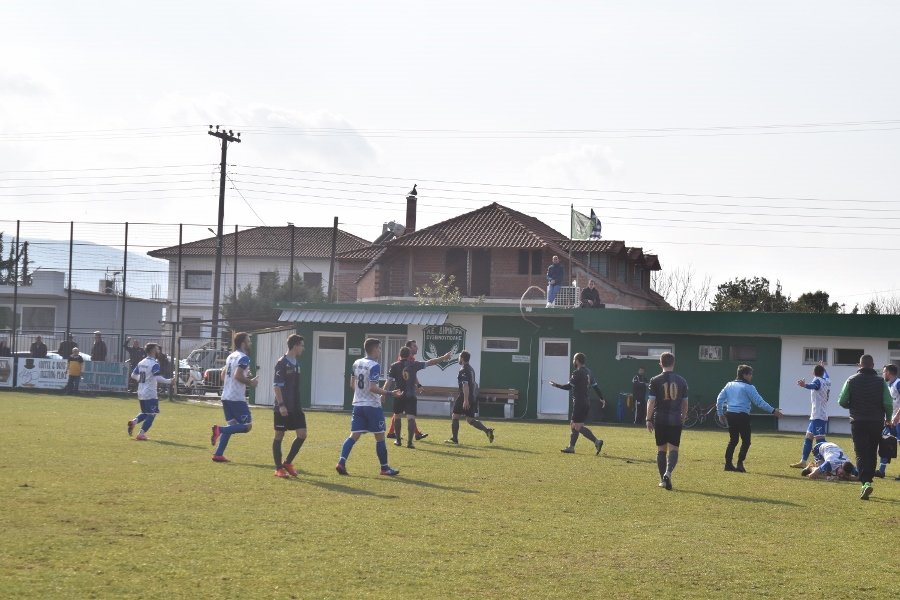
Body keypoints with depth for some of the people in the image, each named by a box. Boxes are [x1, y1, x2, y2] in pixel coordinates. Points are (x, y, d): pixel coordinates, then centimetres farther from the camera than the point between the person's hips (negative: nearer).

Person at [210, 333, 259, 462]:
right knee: (247, 426, -3)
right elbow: (238, 375, -23)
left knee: (231, 425, 15)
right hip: (237, 398, -9)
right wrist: (250, 382, -8)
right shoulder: (244, 357, -11)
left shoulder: (231, 356, 16)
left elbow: (224, 375, 21)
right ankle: (219, 429, -18)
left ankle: (218, 455, 8)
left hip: (226, 397, 9)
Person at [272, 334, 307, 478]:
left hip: (295, 407, 8)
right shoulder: (282, 363, -11)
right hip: (283, 408, -8)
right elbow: (277, 385, -15)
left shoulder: (296, 363, 13)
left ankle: (287, 463, 12)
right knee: (279, 436, 1)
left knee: (302, 435, 0)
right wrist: (281, 405, -21)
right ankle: (279, 468, 8)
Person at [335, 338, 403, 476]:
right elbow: (373, 387, -21)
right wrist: (389, 393, -17)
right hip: (372, 406, -7)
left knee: (354, 435, 3)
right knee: (380, 437, 5)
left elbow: (352, 384, 16)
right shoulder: (374, 366, -15)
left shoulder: (356, 363, 9)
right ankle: (384, 468, 12)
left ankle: (341, 462, -14)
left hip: (358, 404, 7)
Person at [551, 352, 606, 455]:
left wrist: (556, 385, -1)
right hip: (586, 403, 9)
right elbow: (595, 385, 16)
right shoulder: (588, 372, 13)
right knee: (574, 425, 16)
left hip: (579, 403, -9)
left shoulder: (577, 373, -14)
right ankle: (571, 447, 19)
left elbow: (569, 386, -13)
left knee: (578, 426, -10)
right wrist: (601, 398, 23)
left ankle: (596, 441, -21)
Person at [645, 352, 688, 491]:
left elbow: (651, 401, -6)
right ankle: (668, 473, -24)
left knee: (661, 449, 9)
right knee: (673, 449, 0)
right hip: (676, 420, 1)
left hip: (660, 419, -1)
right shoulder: (681, 381, 5)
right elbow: (685, 403, 9)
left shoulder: (656, 380, -3)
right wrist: (683, 418, 20)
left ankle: (663, 479, 12)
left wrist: (648, 419, 0)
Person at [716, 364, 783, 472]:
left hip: (730, 415, 7)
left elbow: (720, 399, 13)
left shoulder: (729, 385, 13)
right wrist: (773, 411, -5)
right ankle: (740, 464, -9)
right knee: (746, 441, 1)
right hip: (742, 415, -7)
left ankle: (728, 464, 12)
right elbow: (759, 402, -9)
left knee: (733, 440, 15)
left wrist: (720, 413, 25)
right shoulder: (748, 387, -6)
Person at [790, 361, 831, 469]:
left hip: (818, 416, -10)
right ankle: (803, 462, 24)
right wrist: (823, 367, 60)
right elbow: (826, 375, 41)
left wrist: (805, 385, -58)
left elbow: (814, 385, -37)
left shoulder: (818, 380, -11)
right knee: (808, 437, 17)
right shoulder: (827, 381, 14)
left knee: (820, 439, -14)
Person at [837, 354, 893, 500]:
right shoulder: (880, 381, -2)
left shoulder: (852, 380, -2)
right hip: (876, 423, 1)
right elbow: (888, 403, -7)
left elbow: (842, 401, -3)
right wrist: (887, 419, 9)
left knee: (861, 454, -4)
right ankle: (867, 481, 19)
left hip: (858, 422, -1)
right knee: (872, 454, 15)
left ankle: (866, 483, -23)